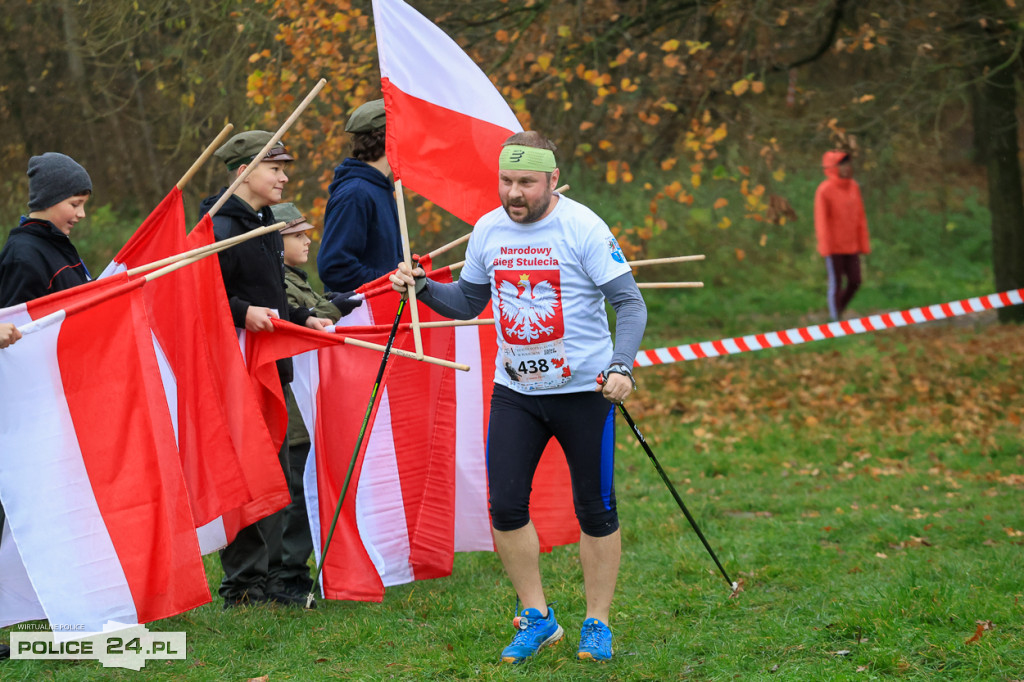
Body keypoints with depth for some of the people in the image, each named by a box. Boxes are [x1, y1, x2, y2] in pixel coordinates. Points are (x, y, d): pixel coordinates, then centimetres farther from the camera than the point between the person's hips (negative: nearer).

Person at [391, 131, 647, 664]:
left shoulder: (583, 228, -13)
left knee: (595, 510, 3)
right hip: (514, 390, 4)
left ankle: (597, 624, 19)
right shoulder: (488, 231, 3)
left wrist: (620, 365, -26)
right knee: (505, 505, -2)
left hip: (584, 388, -4)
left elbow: (630, 303, -12)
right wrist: (423, 287, -4)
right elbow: (468, 303, 15)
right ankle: (536, 619, 15)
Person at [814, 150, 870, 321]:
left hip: (851, 246, 6)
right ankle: (836, 320, 9)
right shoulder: (825, 190, -12)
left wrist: (864, 244, 8)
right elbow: (821, 220, -12)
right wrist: (826, 247, -15)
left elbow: (860, 217, 11)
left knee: (855, 282, 6)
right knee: (836, 283, 0)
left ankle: (838, 311, 26)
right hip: (834, 247, -6)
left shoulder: (854, 187, 6)